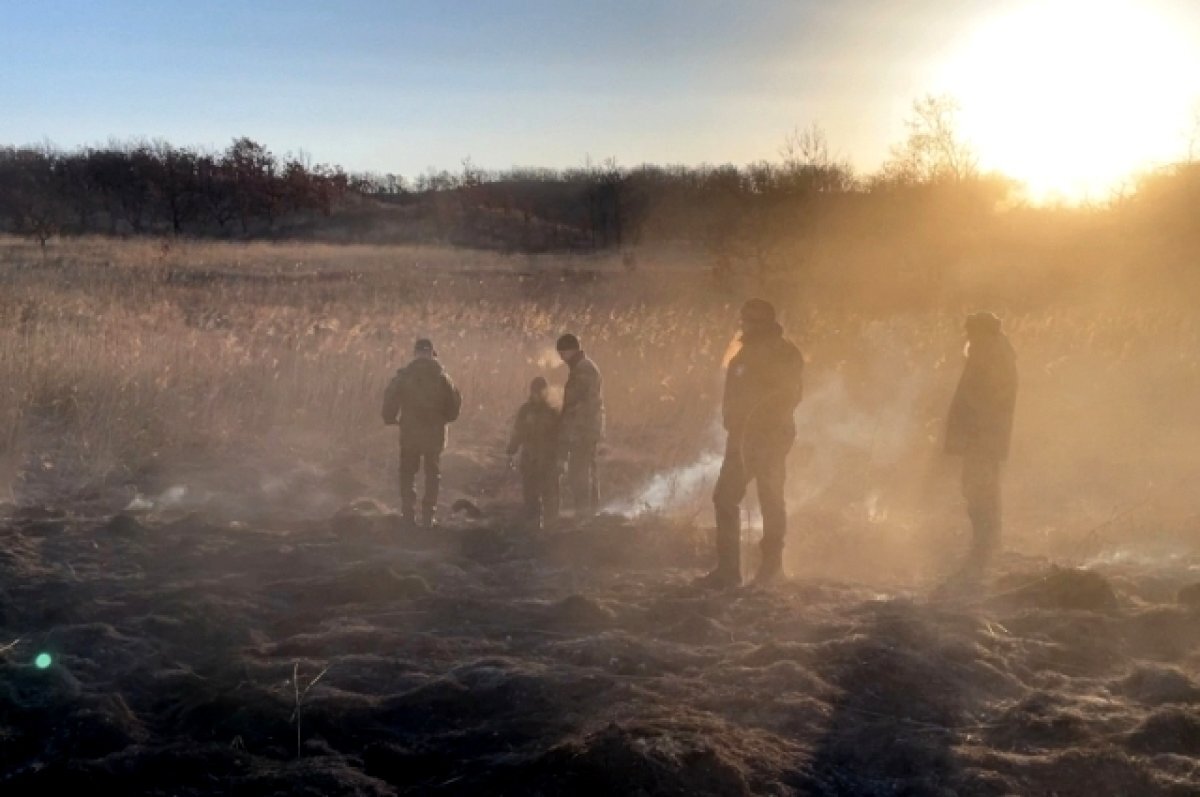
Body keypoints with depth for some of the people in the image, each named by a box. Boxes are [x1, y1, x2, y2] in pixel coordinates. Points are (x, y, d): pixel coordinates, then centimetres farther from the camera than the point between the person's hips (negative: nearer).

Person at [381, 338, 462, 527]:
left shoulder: (403, 376, -7)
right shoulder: (441, 377, -4)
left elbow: (390, 398, -8)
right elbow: (455, 401, -2)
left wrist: (392, 419, 8)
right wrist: (445, 418, 15)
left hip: (410, 433, -1)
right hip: (435, 434, 1)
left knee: (407, 474, 11)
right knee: (432, 475, 11)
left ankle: (408, 515, 4)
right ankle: (428, 517, 8)